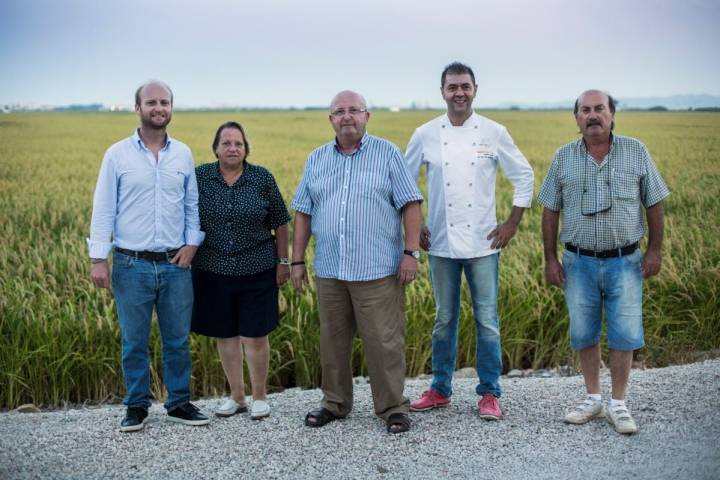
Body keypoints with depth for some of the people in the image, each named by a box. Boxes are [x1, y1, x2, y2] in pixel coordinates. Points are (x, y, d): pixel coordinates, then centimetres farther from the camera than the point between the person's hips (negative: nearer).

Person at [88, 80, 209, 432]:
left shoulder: (183, 154, 6)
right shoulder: (117, 154, -1)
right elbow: (104, 209, -2)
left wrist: (192, 242, -2)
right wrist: (98, 259, -8)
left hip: (175, 264, 2)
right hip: (131, 264, -2)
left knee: (178, 340, 9)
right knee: (134, 341, 7)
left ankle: (179, 403, 23)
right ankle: (137, 406, 21)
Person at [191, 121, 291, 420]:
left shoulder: (262, 178, -2)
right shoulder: (200, 177, 0)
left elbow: (280, 222, 3)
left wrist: (283, 261, 2)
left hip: (256, 270, -2)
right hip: (214, 271, 2)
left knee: (255, 336, -1)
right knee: (225, 335, 10)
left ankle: (259, 397, 18)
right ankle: (236, 397, 25)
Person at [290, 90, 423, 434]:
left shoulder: (387, 154, 2)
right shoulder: (316, 159, 13)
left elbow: (410, 204, -2)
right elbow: (303, 212, 14)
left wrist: (411, 252, -10)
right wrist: (297, 260, 9)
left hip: (377, 270, -4)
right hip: (329, 270, 4)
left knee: (384, 342, -2)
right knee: (332, 341, 11)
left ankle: (393, 408, 10)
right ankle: (335, 403, 25)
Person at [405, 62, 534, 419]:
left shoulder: (494, 133, -1)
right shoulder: (426, 135, 1)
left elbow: (524, 176, 6)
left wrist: (512, 223, 1)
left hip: (483, 243, -1)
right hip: (441, 243, 1)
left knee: (487, 320, 2)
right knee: (444, 320, 11)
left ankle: (489, 393, 14)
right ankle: (440, 390, 23)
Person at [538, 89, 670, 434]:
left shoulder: (635, 152, 0)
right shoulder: (563, 157, 2)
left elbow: (654, 204, 5)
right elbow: (550, 211, 6)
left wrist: (654, 250, 0)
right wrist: (550, 259, 2)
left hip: (624, 262, -1)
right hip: (579, 262, 1)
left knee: (625, 335, 0)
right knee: (583, 335, 8)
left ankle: (618, 405, 14)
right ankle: (593, 399, 24)